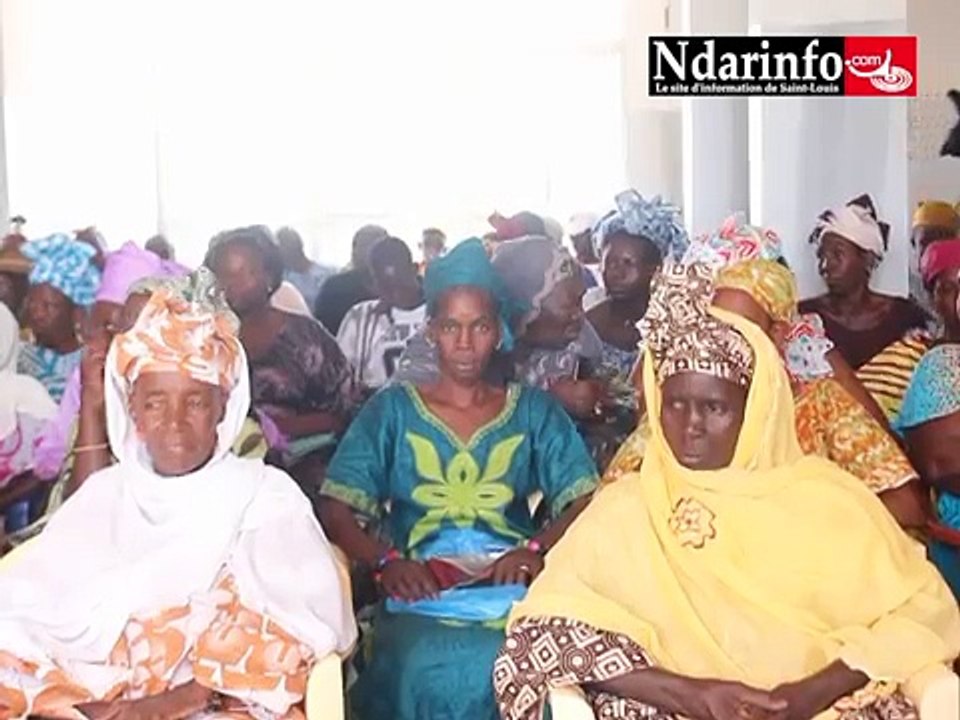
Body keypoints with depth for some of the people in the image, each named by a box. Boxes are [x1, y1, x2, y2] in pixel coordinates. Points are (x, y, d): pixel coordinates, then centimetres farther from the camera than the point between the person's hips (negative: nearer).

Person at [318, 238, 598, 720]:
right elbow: (335, 509, 5)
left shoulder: (534, 410, 16)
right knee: (428, 670, -35)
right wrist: (386, 561, -13)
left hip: (515, 590, 2)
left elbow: (585, 502, 7)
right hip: (421, 595, -1)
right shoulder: (392, 409, 13)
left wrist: (537, 549, -13)